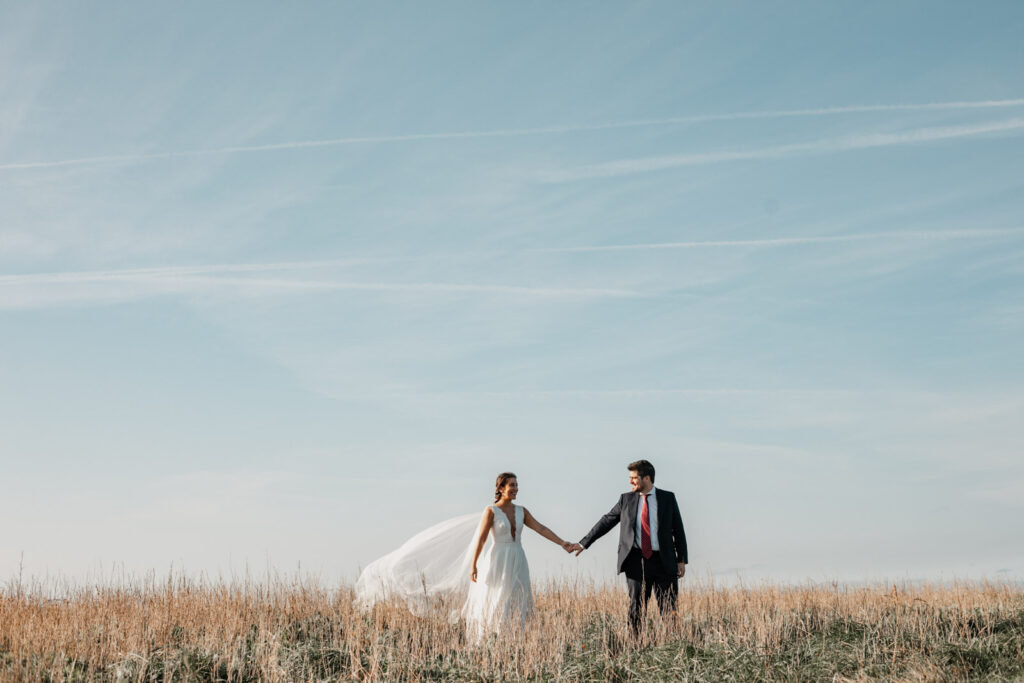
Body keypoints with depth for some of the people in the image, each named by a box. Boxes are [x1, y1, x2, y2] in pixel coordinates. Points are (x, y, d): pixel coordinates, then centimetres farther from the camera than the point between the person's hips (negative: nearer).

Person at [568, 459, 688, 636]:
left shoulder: (668, 498, 4)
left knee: (669, 609, -3)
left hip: (663, 562, -1)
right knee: (637, 608, 2)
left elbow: (678, 530, 7)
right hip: (637, 561, 1)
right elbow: (606, 522, 12)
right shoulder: (626, 499, 8)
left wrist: (682, 560, 2)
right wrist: (584, 543, 9)